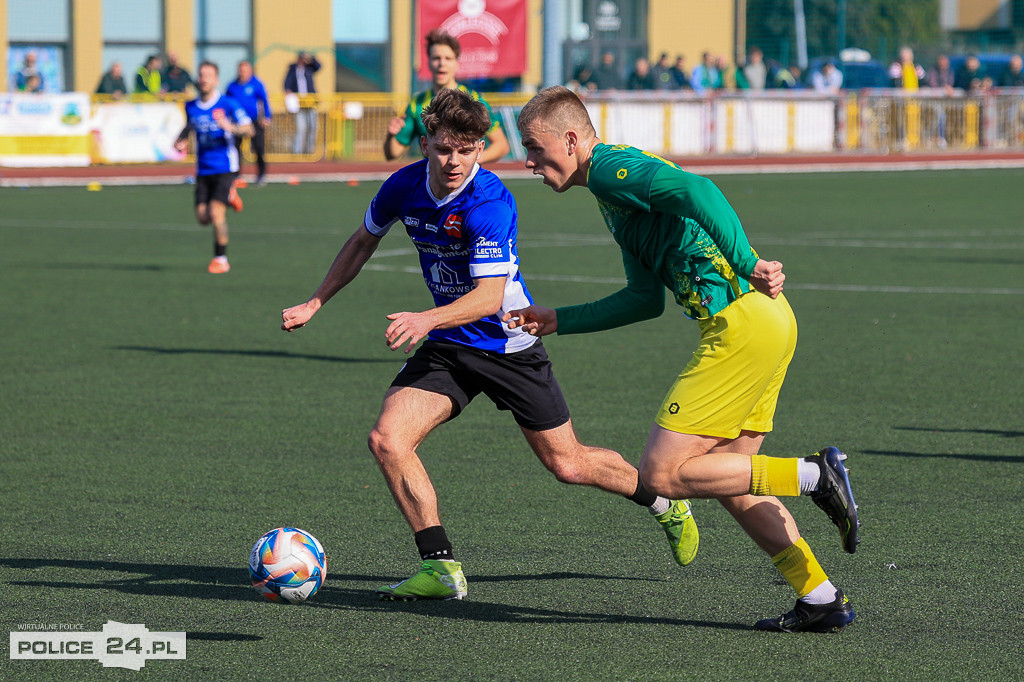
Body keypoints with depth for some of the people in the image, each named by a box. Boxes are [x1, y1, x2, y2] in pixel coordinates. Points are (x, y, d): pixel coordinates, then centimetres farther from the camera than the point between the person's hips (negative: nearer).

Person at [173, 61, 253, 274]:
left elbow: (249, 129, -11)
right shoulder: (191, 106, 5)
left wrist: (230, 127, -31)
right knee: (203, 217, 2)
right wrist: (181, 140, 6)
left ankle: (221, 259, 0)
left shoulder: (228, 104, -9)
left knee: (216, 213, -16)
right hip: (203, 168, 5)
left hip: (224, 167, -5)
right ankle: (229, 196, 34)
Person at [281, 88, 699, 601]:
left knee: (567, 464, 4)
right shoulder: (405, 186, -7)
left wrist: (427, 320, -46)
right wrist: (315, 303, 12)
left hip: (508, 343, -5)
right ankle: (442, 568, -8)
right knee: (387, 440, -17)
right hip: (448, 346, 5)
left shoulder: (491, 202, -26)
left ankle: (666, 501, 33)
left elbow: (490, 295, -31)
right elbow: (363, 241, 13)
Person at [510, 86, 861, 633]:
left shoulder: (611, 168, -7)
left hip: (743, 321, -10)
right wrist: (558, 321, 31)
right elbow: (647, 299, 29)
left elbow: (697, 191, -25)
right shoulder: (611, 187, 24)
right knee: (724, 478, 16)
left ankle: (812, 475, -8)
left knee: (661, 474, -8)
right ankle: (822, 600, 15)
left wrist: (747, 267, -31)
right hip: (767, 322, 10)